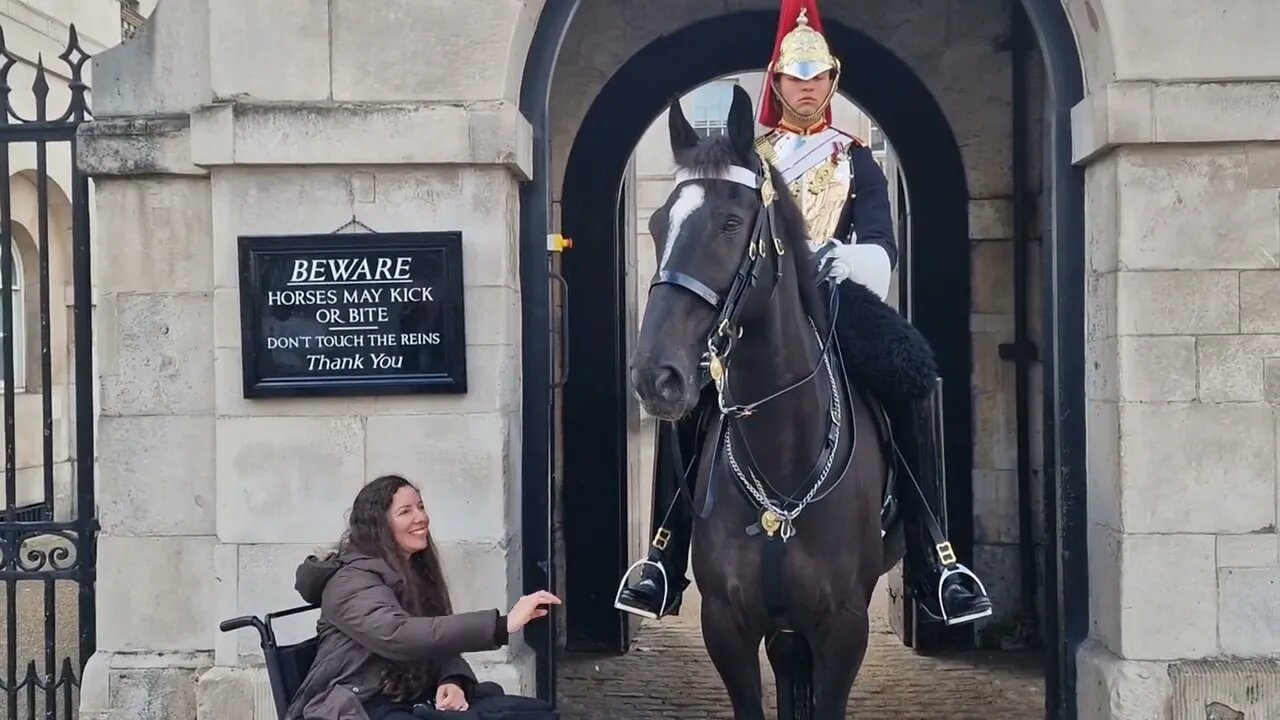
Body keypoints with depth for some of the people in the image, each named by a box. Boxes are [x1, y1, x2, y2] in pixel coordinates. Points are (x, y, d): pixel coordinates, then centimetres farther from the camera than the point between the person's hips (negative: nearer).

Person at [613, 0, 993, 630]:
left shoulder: (857, 160, 17)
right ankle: (665, 554, -21)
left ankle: (932, 555, -26)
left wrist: (858, 260, -23)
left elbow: (881, 240, 1)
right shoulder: (746, 159, 20)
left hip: (837, 298, 0)